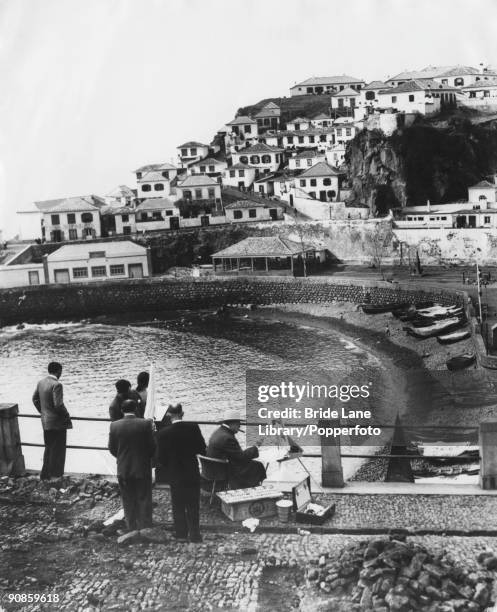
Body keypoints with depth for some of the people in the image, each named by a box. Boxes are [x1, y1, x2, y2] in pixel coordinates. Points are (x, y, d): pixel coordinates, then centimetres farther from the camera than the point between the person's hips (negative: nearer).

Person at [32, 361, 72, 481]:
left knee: (48, 449, 21)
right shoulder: (56, 384, -21)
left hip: (45, 422, 8)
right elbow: (58, 405, -25)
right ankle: (55, 477, 12)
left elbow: (35, 399, 13)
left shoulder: (41, 382, 4)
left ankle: (45, 475, 28)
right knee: (57, 451, 4)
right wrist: (67, 416, -10)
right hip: (57, 422, -8)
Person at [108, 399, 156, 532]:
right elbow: (152, 446, -7)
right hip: (142, 468, -2)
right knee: (144, 501, 9)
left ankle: (132, 530, 18)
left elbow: (111, 448, 0)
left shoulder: (114, 426, -7)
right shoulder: (145, 424, -13)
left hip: (123, 470, 2)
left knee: (128, 501, 13)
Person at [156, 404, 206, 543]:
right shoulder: (193, 427, -12)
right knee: (193, 505, 14)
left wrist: (167, 472, 8)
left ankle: (181, 534, 20)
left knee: (178, 505, 14)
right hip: (192, 473, 1)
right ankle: (195, 535, 17)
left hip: (175, 475, -1)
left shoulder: (163, 433, -15)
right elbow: (202, 449, -6)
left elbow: (160, 457, -10)